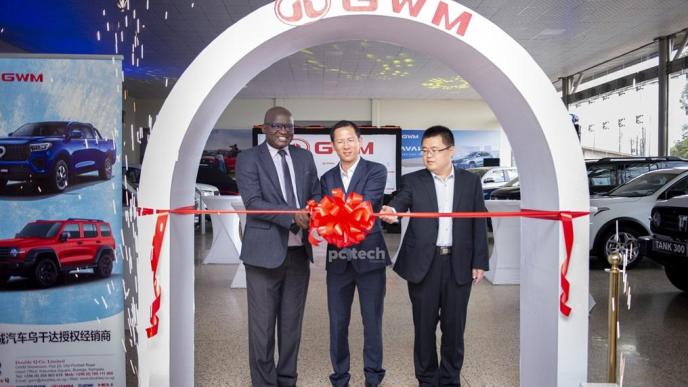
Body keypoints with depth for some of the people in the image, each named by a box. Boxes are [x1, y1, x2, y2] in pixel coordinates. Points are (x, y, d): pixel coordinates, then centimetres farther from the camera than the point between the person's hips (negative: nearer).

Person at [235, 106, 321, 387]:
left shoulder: (304, 157, 11)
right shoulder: (248, 159, -3)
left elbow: (316, 194, 11)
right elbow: (253, 202, -13)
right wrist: (292, 216, -25)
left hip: (299, 252, 5)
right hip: (265, 252, -4)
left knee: (292, 322, 15)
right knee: (262, 324, 4)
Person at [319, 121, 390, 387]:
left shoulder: (376, 171, -1)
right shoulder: (327, 178, 12)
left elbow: (364, 205, -16)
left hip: (369, 256, -3)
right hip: (338, 259, 3)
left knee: (372, 320, 7)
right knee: (337, 322, 9)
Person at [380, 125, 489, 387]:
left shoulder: (470, 181, 6)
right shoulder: (413, 181, 2)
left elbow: (478, 223, 6)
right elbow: (400, 202, -16)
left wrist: (480, 262, 2)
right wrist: (391, 211, -40)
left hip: (459, 264, 1)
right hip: (423, 264, -1)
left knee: (454, 325, 10)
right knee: (424, 325, 8)